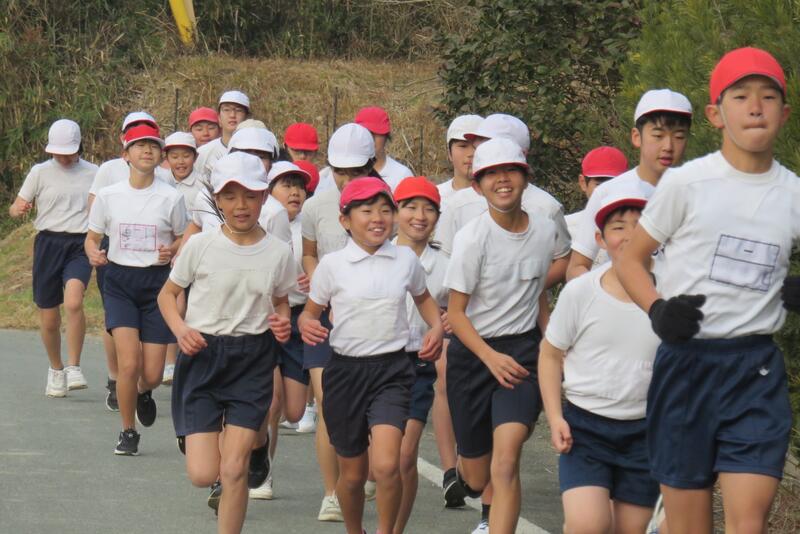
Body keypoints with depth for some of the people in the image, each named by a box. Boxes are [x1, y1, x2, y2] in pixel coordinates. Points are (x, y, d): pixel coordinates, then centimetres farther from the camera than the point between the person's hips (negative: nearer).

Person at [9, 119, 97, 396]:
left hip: (80, 244, -1)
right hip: (48, 243, 1)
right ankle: (56, 369, 29)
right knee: (48, 319, 5)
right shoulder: (40, 172, 5)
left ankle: (73, 368, -19)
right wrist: (18, 209, -19)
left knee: (73, 302, -28)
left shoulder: (92, 173, 8)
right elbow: (16, 207, 5)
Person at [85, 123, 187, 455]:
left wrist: (172, 250, -13)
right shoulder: (108, 196, 0)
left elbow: (184, 239, 9)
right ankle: (128, 432, 5)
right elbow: (92, 237, 10)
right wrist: (94, 253, -13)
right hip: (119, 281, 0)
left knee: (152, 374, -1)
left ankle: (143, 393, 38)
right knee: (129, 364, -16)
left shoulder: (171, 198, -2)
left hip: (157, 282, 0)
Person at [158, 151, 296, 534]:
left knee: (234, 469, -6)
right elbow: (168, 294, 7)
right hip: (203, 356, -1)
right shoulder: (200, 246, -5)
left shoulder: (278, 253, -1)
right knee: (202, 474, -6)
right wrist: (181, 330, -12)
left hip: (253, 361, 1)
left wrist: (282, 324, -6)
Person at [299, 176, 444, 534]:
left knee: (386, 466, -20)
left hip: (392, 370, 0)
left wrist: (437, 327, 5)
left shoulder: (406, 259, 3)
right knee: (352, 474, 10)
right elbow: (310, 312, 6)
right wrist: (307, 326, -17)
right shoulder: (332, 264, -3)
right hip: (346, 371, 0)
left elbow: (423, 297, 24)